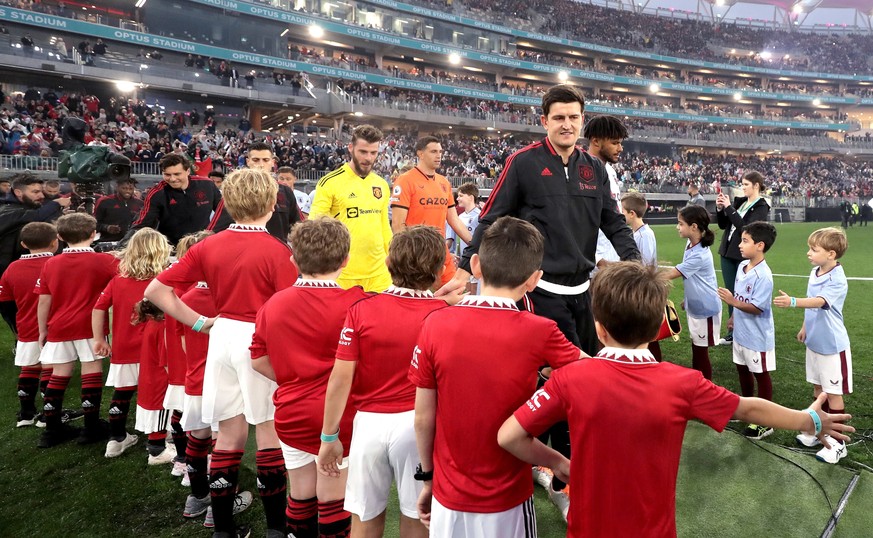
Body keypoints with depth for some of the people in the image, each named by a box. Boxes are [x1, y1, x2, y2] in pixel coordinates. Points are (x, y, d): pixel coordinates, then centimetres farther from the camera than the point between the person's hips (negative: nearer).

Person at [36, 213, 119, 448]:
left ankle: (51, 429, 19)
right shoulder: (105, 261, -6)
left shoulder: (50, 264, 5)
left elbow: (44, 301, 5)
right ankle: (91, 427, 9)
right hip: (90, 326, -4)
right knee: (92, 373, 3)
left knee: (59, 375, 11)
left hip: (59, 328, 4)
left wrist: (42, 330, 13)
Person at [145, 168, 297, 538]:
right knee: (269, 430, 8)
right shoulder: (277, 251, -13)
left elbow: (155, 291, 3)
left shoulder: (207, 247, 2)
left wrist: (199, 323, 5)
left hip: (222, 337, 5)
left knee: (230, 432, 14)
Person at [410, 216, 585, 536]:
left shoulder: (435, 324, -14)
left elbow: (423, 418, -6)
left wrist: (427, 476, 9)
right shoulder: (539, 332, -19)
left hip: (449, 497, 1)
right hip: (507, 502, -1)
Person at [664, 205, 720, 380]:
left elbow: (670, 275, -25)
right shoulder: (691, 245, 0)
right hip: (694, 306, 8)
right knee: (696, 348, 18)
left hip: (705, 308, -8)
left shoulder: (699, 255, -28)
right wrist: (687, 298, 19)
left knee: (701, 351, 2)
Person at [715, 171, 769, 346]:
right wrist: (720, 209, -4)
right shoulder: (739, 201, 10)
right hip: (728, 253, 7)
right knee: (731, 294, 12)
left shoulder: (761, 207, -9)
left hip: (744, 256, -7)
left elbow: (745, 227, -22)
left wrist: (729, 208, -21)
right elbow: (723, 225, 12)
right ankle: (733, 332, 22)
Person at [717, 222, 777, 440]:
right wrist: (733, 317, 17)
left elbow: (757, 308, -26)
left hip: (757, 336, -8)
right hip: (741, 332, 8)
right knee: (742, 369, 21)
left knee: (761, 375, 6)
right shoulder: (742, 266, 2)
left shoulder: (763, 275, -25)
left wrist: (733, 302, -33)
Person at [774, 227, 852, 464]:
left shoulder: (838, 280, -23)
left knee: (833, 393, 3)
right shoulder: (815, 273, 2)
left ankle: (837, 442, 15)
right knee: (818, 388, 18)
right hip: (814, 342, 8)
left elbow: (819, 302, -39)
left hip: (832, 345, -8)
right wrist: (805, 327, 23)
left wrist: (792, 302, -55)